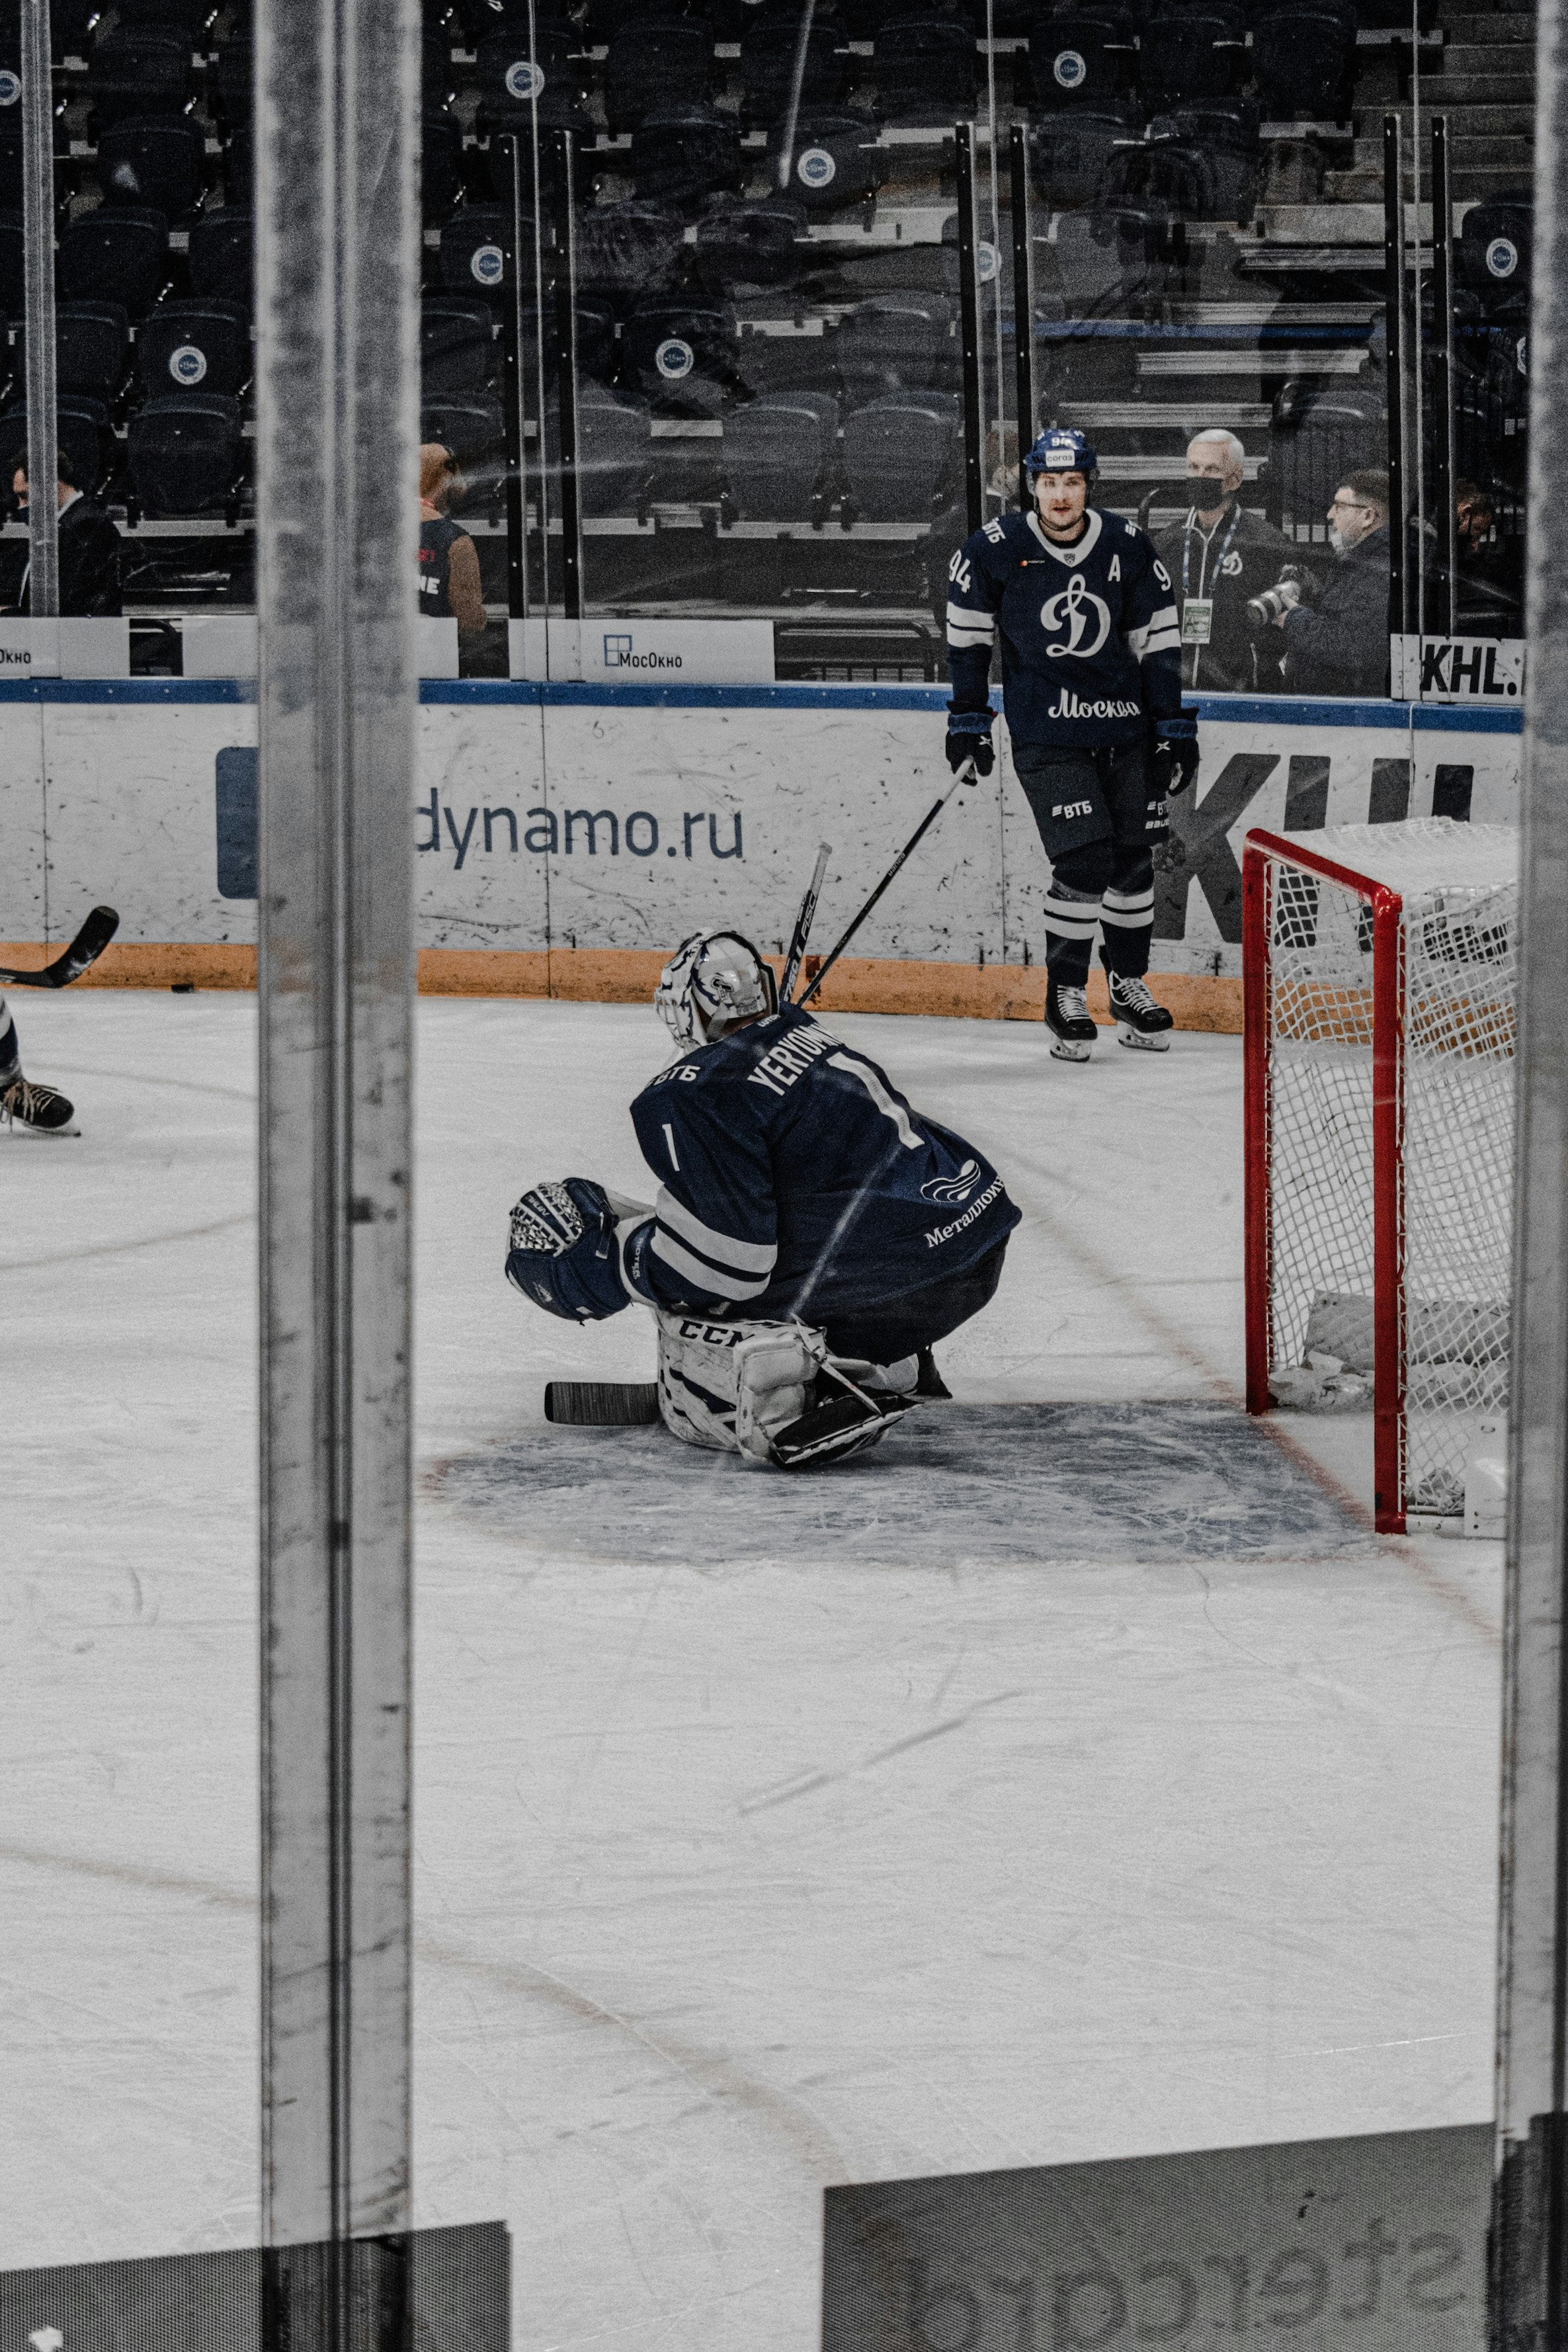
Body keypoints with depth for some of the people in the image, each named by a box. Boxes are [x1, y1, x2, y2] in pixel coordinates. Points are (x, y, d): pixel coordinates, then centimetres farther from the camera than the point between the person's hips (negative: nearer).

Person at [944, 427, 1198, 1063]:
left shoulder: (1127, 549, -1)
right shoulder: (995, 550, -7)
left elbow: (1158, 641, 6)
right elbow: (968, 633, 6)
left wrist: (1175, 728, 4)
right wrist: (968, 718, 6)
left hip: (1126, 729, 3)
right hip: (1046, 735, -3)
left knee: (1133, 859, 9)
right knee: (1084, 862, -13)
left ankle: (1128, 987, 26)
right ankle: (1065, 996, 3)